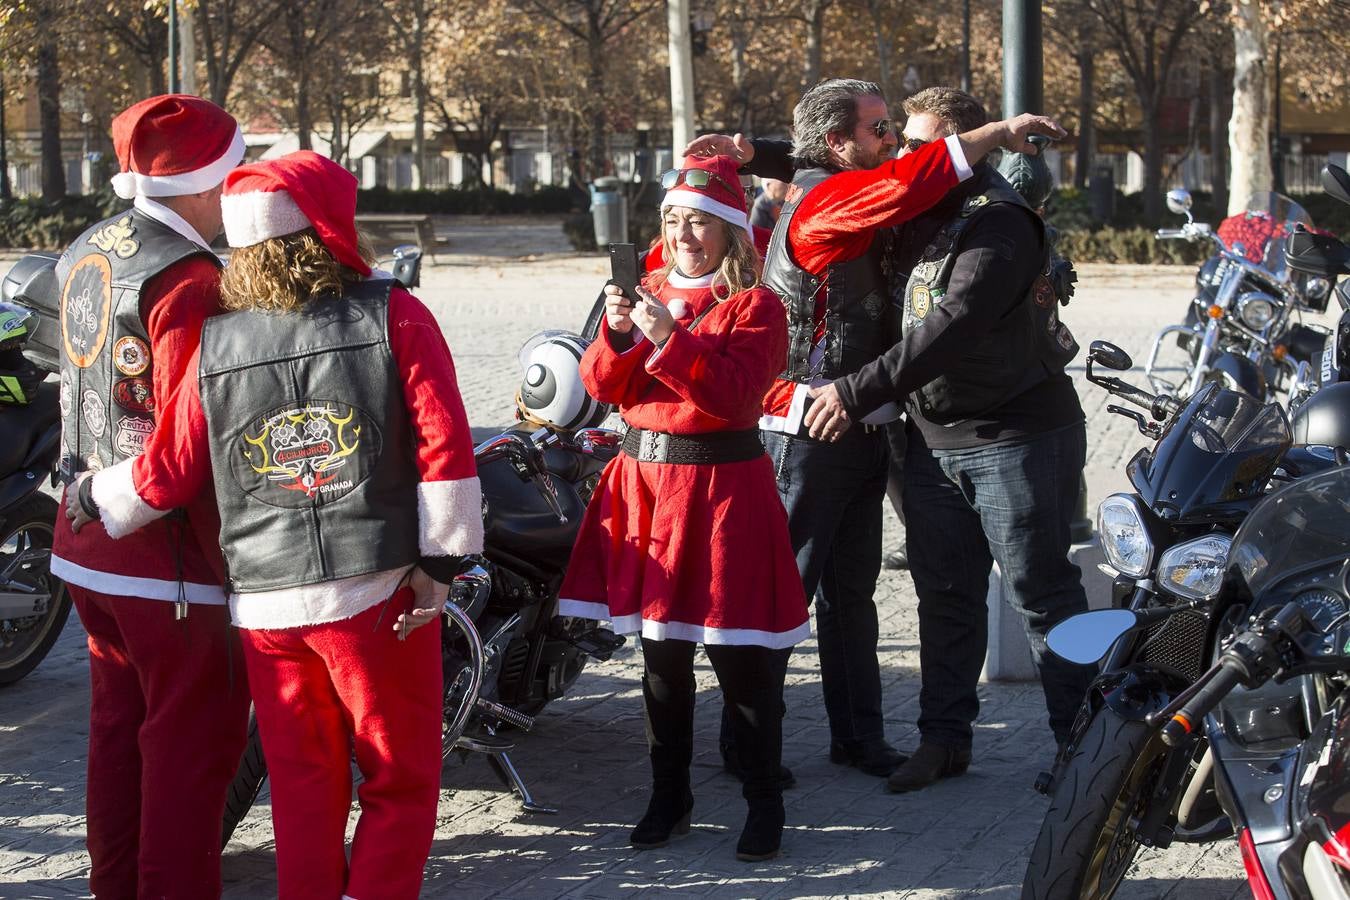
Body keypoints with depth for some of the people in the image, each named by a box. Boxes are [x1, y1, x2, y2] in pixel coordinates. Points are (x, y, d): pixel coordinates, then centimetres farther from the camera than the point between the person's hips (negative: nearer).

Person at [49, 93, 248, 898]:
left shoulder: (84, 255, 8)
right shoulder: (189, 282, -20)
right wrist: (231, 562, -16)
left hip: (85, 542, 9)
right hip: (170, 557, -9)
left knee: (120, 726, 19)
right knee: (193, 739, 2)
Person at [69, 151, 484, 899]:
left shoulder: (215, 344, 2)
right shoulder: (394, 316, -5)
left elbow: (167, 471, 5)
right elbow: (444, 444, -11)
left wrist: (94, 499, 23)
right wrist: (439, 564, -7)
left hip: (265, 603, 3)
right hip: (378, 590, -3)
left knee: (303, 781, 15)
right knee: (400, 779, 8)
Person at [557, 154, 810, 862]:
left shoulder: (754, 305, -3)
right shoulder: (649, 294, 13)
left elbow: (736, 391, -19)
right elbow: (605, 388, 4)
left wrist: (670, 337, -26)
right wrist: (618, 334, -15)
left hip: (722, 484, -5)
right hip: (645, 478, 5)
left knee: (740, 657, -3)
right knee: (660, 652, 12)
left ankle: (764, 804, 10)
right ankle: (668, 797, 23)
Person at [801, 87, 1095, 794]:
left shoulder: (999, 224, -16)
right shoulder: (916, 214, 12)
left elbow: (951, 329, -27)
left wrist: (858, 392, -27)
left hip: (1017, 437, -8)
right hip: (933, 438, 8)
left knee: (1041, 595, 0)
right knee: (944, 594, 12)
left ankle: (1081, 742, 11)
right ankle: (943, 736, 21)